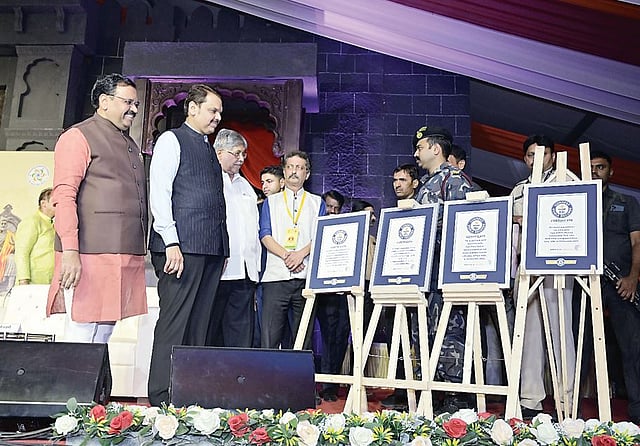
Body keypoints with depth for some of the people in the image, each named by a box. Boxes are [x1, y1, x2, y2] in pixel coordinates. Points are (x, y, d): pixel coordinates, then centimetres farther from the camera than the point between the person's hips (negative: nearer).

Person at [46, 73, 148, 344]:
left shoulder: (131, 146, 24)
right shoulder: (78, 137, 0)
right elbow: (63, 197, -9)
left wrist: (141, 250, 19)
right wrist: (70, 250, -19)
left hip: (126, 257, 7)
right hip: (91, 254, -7)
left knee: (103, 335, 9)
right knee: (81, 335, -6)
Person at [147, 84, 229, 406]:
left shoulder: (208, 149, 24)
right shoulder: (171, 140, 2)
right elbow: (159, 193, -8)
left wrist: (222, 247, 14)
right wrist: (171, 242, -17)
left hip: (211, 247, 8)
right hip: (182, 245, -8)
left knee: (199, 325, 8)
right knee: (174, 322, -6)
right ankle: (161, 401, 1)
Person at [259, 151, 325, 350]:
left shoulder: (317, 203, 17)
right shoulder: (271, 202, 17)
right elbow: (265, 236, 5)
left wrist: (300, 254, -12)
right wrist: (286, 255, -11)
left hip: (307, 277, 0)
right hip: (275, 276, 0)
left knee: (304, 338, 1)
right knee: (269, 337, -6)